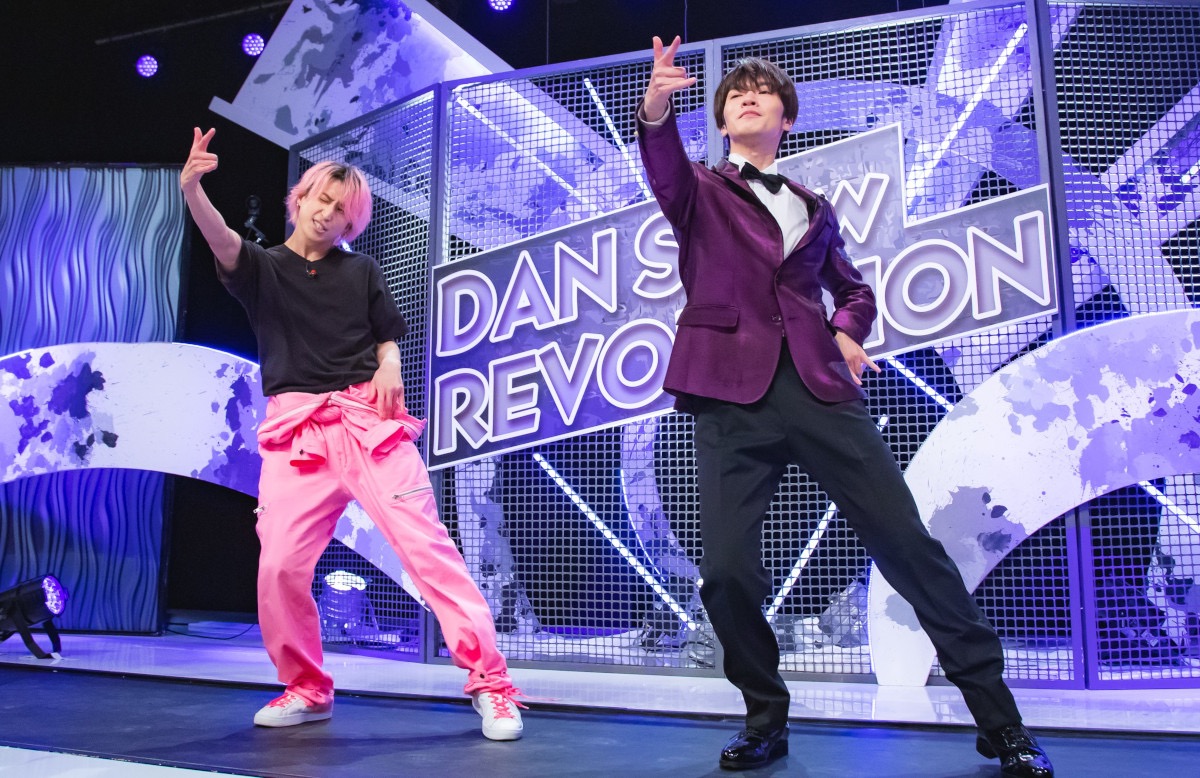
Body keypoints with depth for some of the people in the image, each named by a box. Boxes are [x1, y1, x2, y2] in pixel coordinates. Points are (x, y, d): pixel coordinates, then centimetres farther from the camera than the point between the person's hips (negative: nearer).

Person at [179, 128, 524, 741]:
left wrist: (389, 366, -5)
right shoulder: (263, 268, 12)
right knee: (280, 564, -8)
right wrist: (191, 190, -29)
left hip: (369, 416, 0)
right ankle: (306, 689, 16)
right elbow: (222, 242, -9)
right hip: (296, 430, 1)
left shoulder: (361, 271, 16)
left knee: (426, 543, -10)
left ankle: (490, 682, -6)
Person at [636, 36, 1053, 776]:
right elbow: (666, 168, -10)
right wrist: (656, 108, -32)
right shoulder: (702, 191, 14)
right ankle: (767, 718, 15)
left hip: (820, 386, 2)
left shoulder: (814, 208, 23)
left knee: (907, 541, -4)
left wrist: (847, 331, 10)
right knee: (728, 568, -11)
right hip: (733, 395, -2)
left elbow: (852, 287, 33)